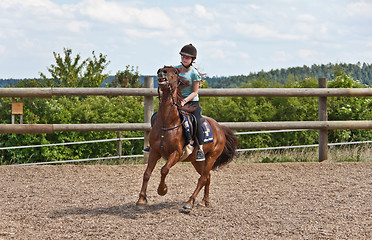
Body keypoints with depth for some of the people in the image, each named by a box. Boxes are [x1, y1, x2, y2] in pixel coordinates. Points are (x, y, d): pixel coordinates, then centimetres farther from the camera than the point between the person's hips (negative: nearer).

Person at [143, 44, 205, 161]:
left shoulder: (194, 73, -11)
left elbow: (195, 92, -9)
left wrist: (185, 101, -22)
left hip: (192, 102, -5)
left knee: (197, 121, -28)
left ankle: (200, 149, -21)